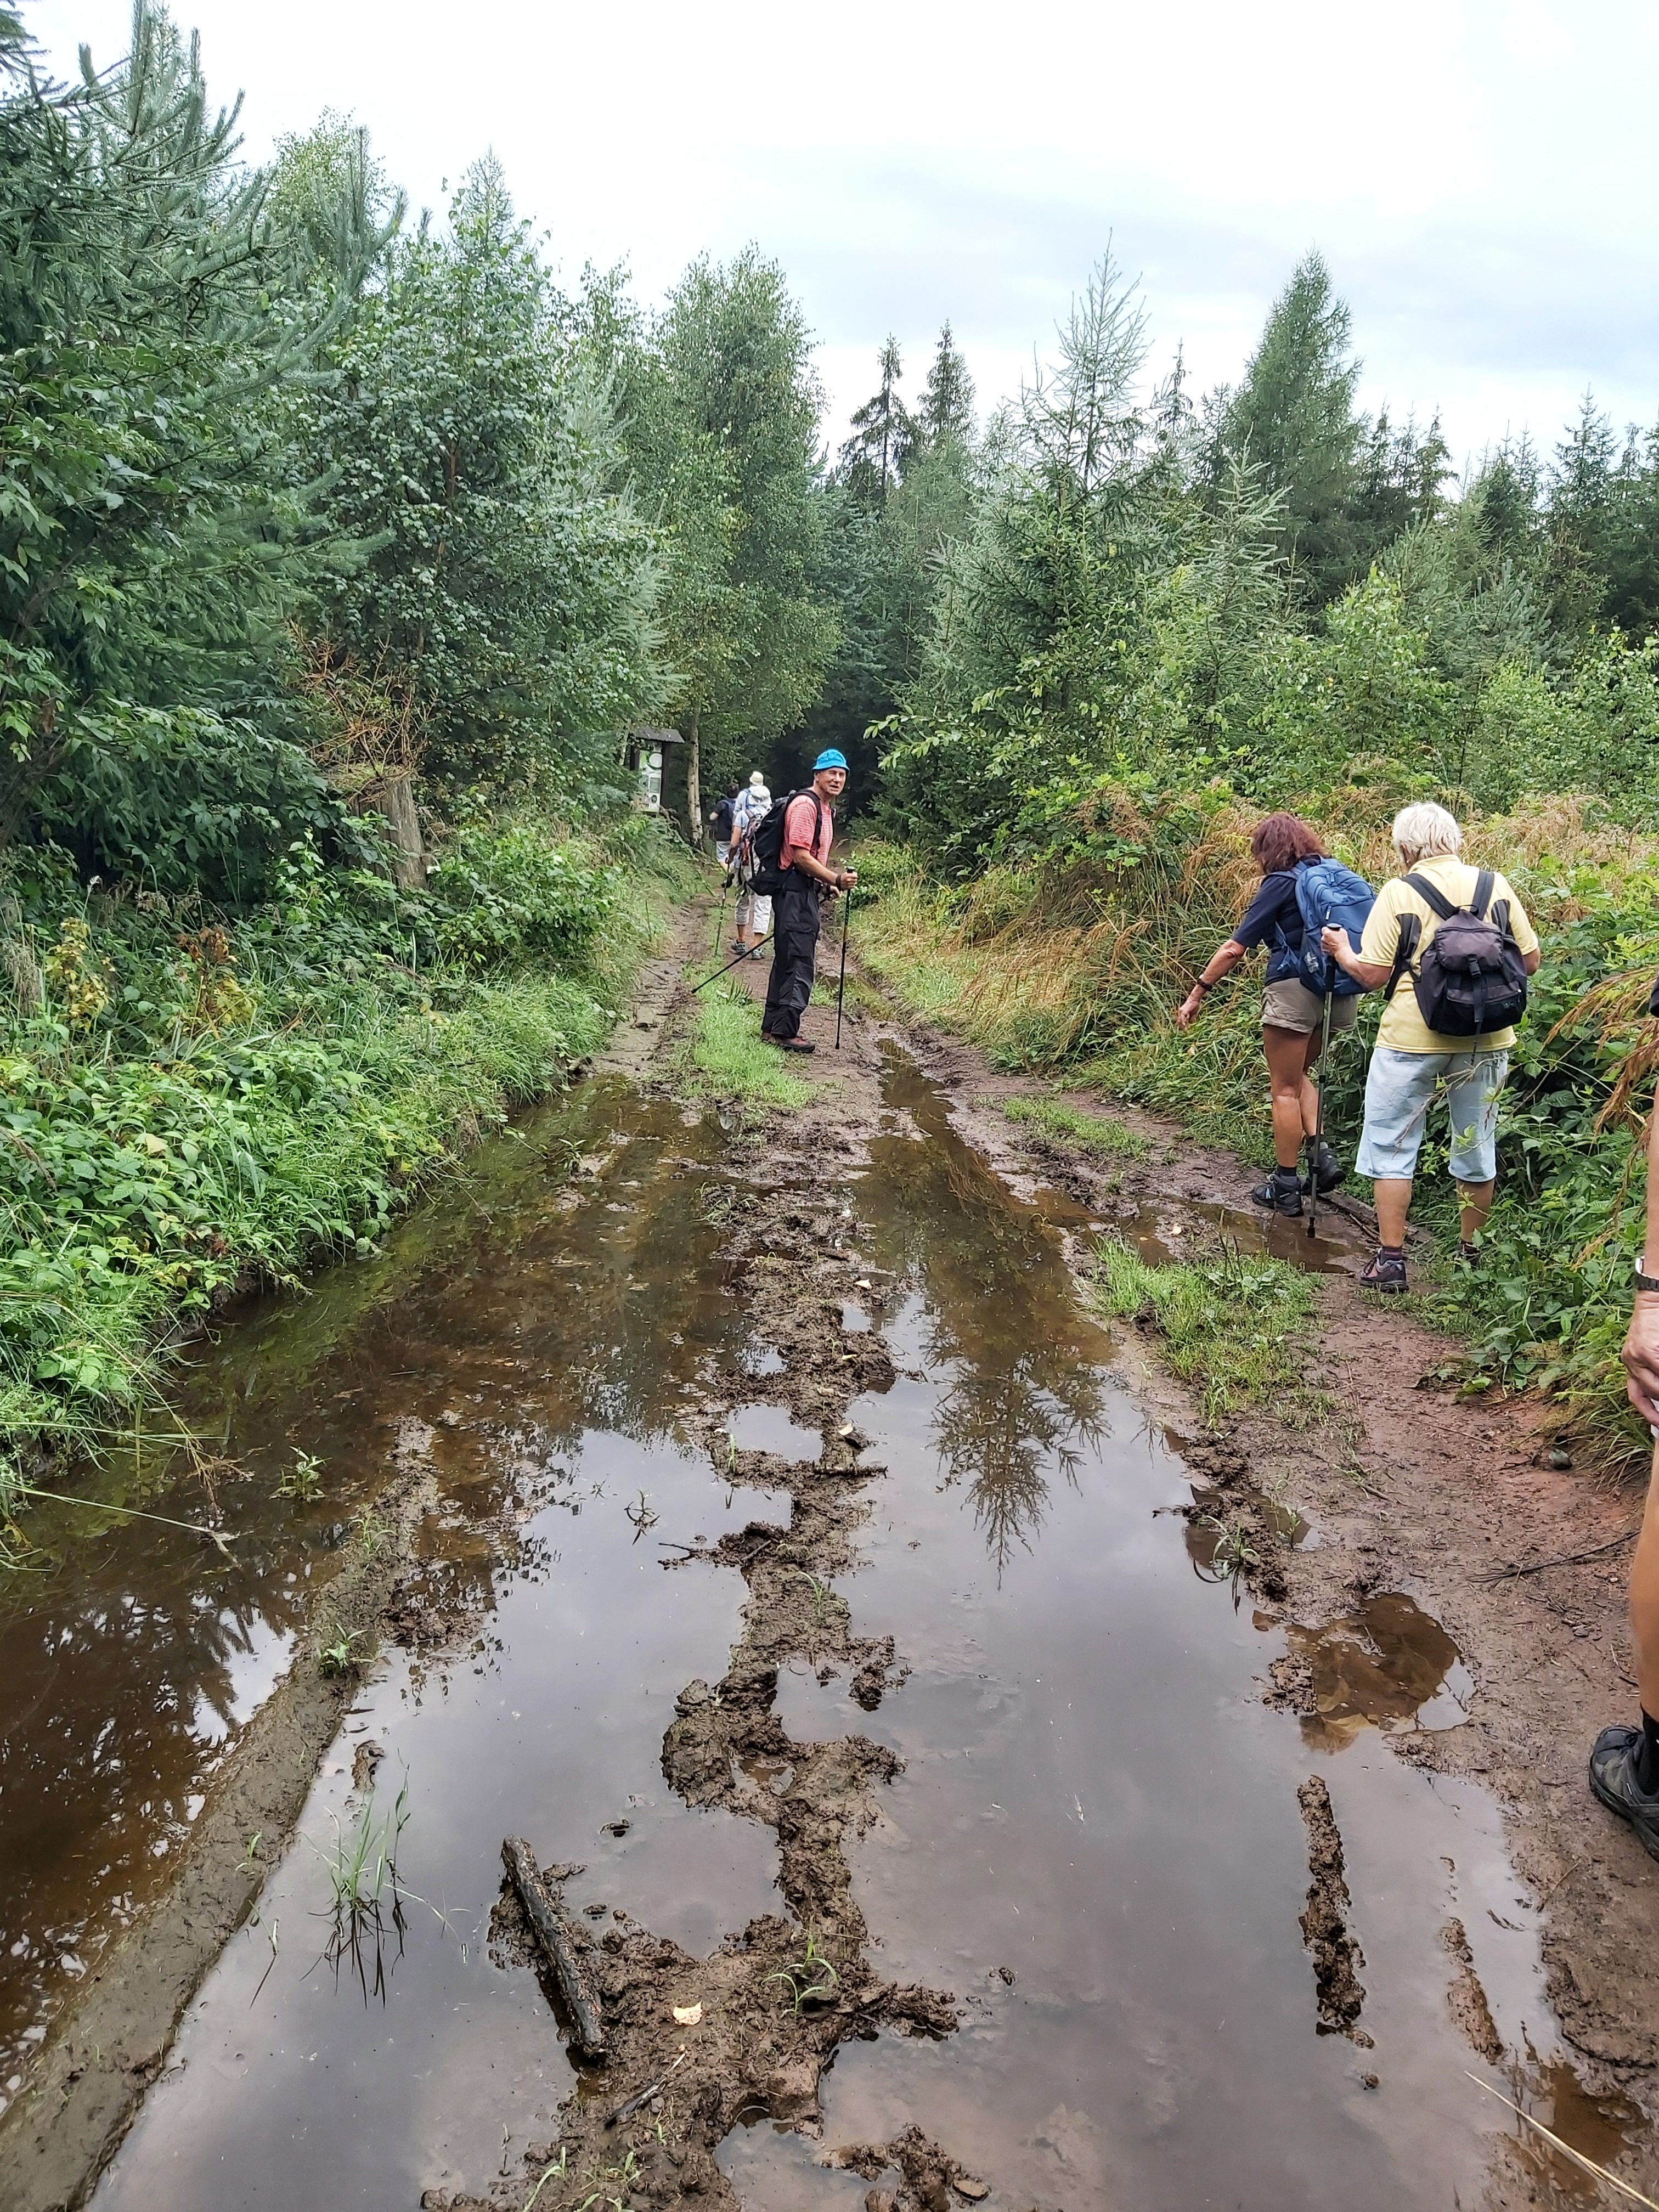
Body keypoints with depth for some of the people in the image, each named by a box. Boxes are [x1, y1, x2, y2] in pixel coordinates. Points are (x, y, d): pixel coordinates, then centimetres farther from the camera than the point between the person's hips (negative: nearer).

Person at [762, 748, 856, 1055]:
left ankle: (773, 1027, 20)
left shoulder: (827, 808, 18)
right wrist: (836, 880, -24)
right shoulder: (805, 805, -14)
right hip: (795, 891, -11)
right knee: (798, 962, -10)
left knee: (788, 960, 14)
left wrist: (826, 885, 16)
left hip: (807, 890, 11)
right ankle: (785, 1032, -7)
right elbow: (801, 856, -21)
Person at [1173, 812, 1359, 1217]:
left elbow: (1235, 948, -11)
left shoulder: (1281, 884, -8)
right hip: (1334, 996, 7)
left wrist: (1197, 995, -6)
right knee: (1298, 1075, 24)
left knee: (1284, 1088, 4)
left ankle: (1285, 1188, 10)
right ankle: (1323, 1153, 8)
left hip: (1294, 989, -7)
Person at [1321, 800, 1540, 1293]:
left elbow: (1372, 976, -10)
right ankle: (1473, 1253, 27)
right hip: (1485, 1040, 4)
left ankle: (1390, 1260, 7)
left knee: (1392, 1148, 8)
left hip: (1412, 1040, -4)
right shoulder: (1495, 886, 2)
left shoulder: (1399, 893, -8)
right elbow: (1530, 962, 6)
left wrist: (1341, 950, 8)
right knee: (1476, 1147, 16)